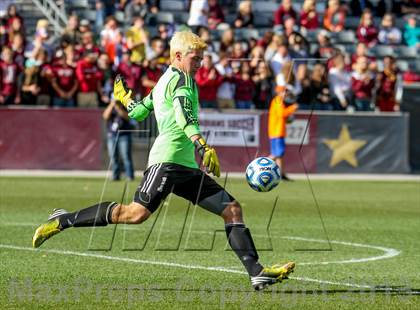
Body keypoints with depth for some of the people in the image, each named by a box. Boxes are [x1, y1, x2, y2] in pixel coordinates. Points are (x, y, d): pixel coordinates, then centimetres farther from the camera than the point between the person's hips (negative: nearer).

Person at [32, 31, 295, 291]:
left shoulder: (164, 81, 24)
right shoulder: (181, 79, -4)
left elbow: (138, 113, 30)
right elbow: (183, 116, -23)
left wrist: (124, 98, 53)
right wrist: (203, 146, -37)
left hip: (186, 167, 11)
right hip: (168, 159, -11)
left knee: (232, 209, 4)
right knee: (137, 213, -23)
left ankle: (257, 273, -3)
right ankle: (63, 220, -12)